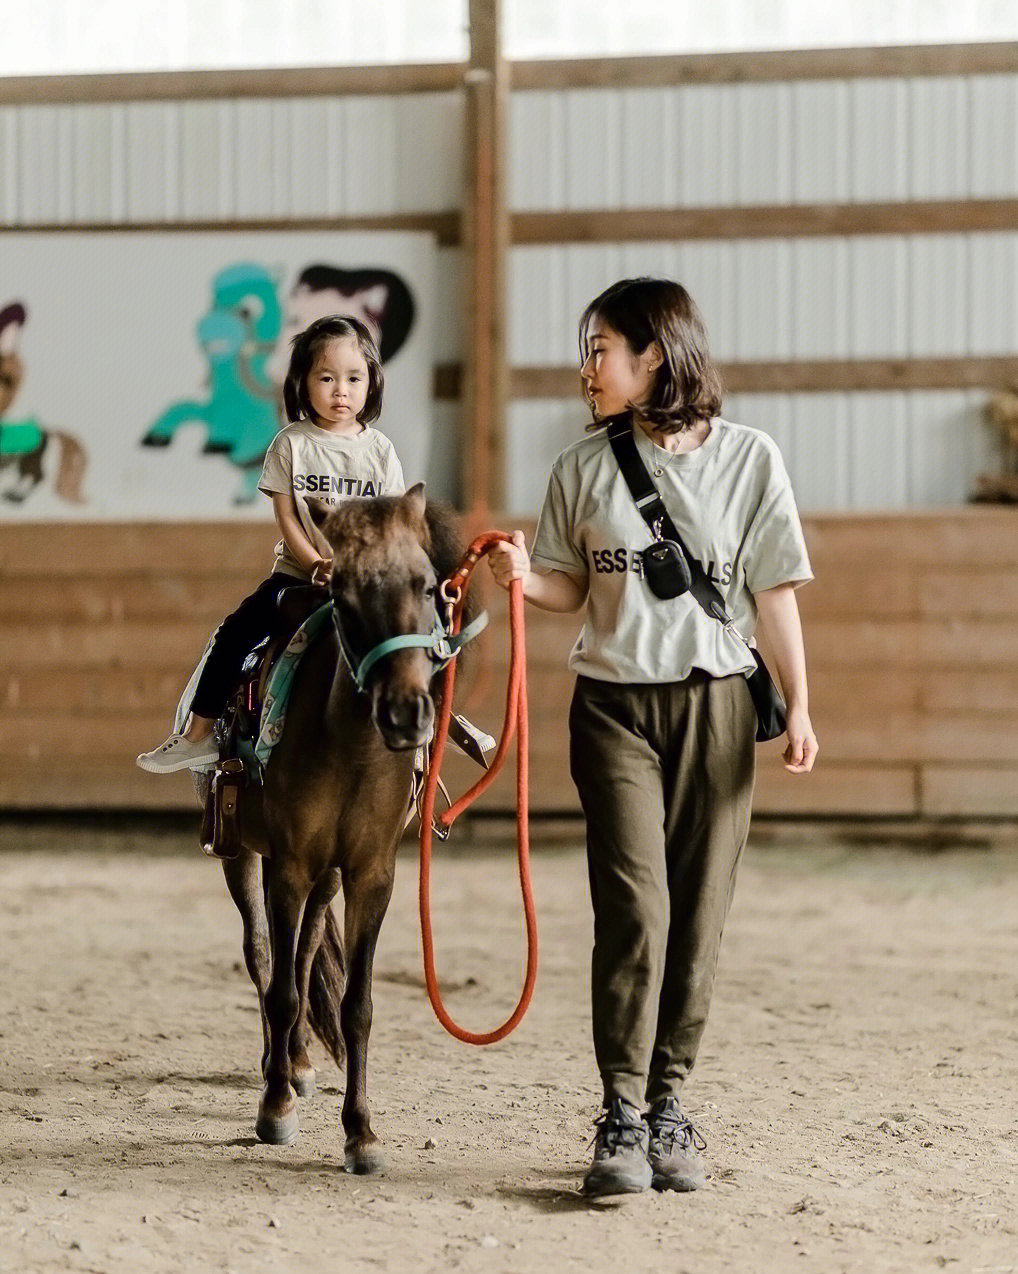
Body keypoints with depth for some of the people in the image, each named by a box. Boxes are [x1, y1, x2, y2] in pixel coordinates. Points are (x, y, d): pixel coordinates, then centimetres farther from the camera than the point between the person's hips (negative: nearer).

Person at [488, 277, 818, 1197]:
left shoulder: (748, 458, 0)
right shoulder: (583, 467, 5)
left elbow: (775, 592, 2)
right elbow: (573, 588, 10)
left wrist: (798, 706, -2)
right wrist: (524, 578, -11)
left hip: (714, 703, 0)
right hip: (614, 705, 0)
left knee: (699, 914, 4)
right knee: (634, 907, -10)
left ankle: (668, 1105, 15)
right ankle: (621, 1119, -7)